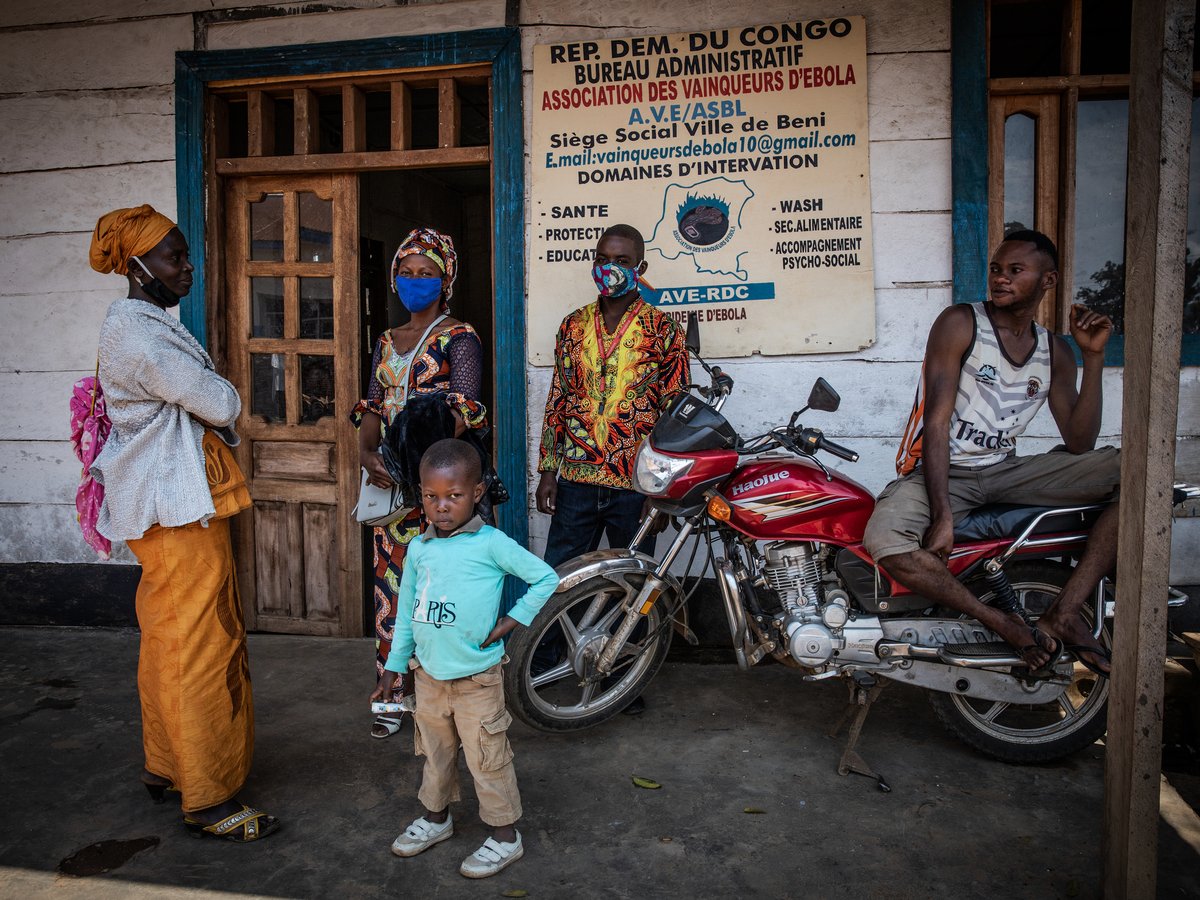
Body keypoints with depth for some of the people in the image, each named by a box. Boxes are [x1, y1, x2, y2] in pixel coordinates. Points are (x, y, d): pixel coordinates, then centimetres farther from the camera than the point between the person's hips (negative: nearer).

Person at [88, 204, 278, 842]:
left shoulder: (149, 325, 16)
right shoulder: (136, 332, -18)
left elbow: (185, 402, 18)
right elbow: (221, 404, -20)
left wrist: (207, 400, -2)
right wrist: (226, 397, 1)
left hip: (173, 504, 11)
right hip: (178, 509, -11)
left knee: (169, 639, 18)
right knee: (198, 647, -4)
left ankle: (165, 765, 34)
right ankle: (209, 800, 7)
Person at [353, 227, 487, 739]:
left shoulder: (459, 338, -2)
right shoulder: (385, 342, 18)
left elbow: (465, 409, -15)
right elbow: (373, 406, 9)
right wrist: (366, 452, -12)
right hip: (388, 477, 6)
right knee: (390, 582, 8)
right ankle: (393, 693, 19)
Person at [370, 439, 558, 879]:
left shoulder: (491, 544, -17)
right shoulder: (418, 549, -1)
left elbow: (545, 578, -11)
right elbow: (407, 609, 10)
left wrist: (512, 620, -13)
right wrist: (394, 664, 13)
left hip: (476, 680, -5)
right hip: (429, 675, 6)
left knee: (488, 759, 6)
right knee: (434, 752, 23)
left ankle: (505, 836, 23)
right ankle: (436, 817, 44)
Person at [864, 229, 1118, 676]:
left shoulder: (1055, 351, 11)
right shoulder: (960, 323, -5)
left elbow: (1079, 443, 3)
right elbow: (936, 422, -15)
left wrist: (1094, 358, -6)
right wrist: (942, 516, -25)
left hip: (1006, 471, 5)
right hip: (938, 472, -5)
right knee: (884, 543, -35)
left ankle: (1063, 612, -17)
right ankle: (1004, 624, -17)